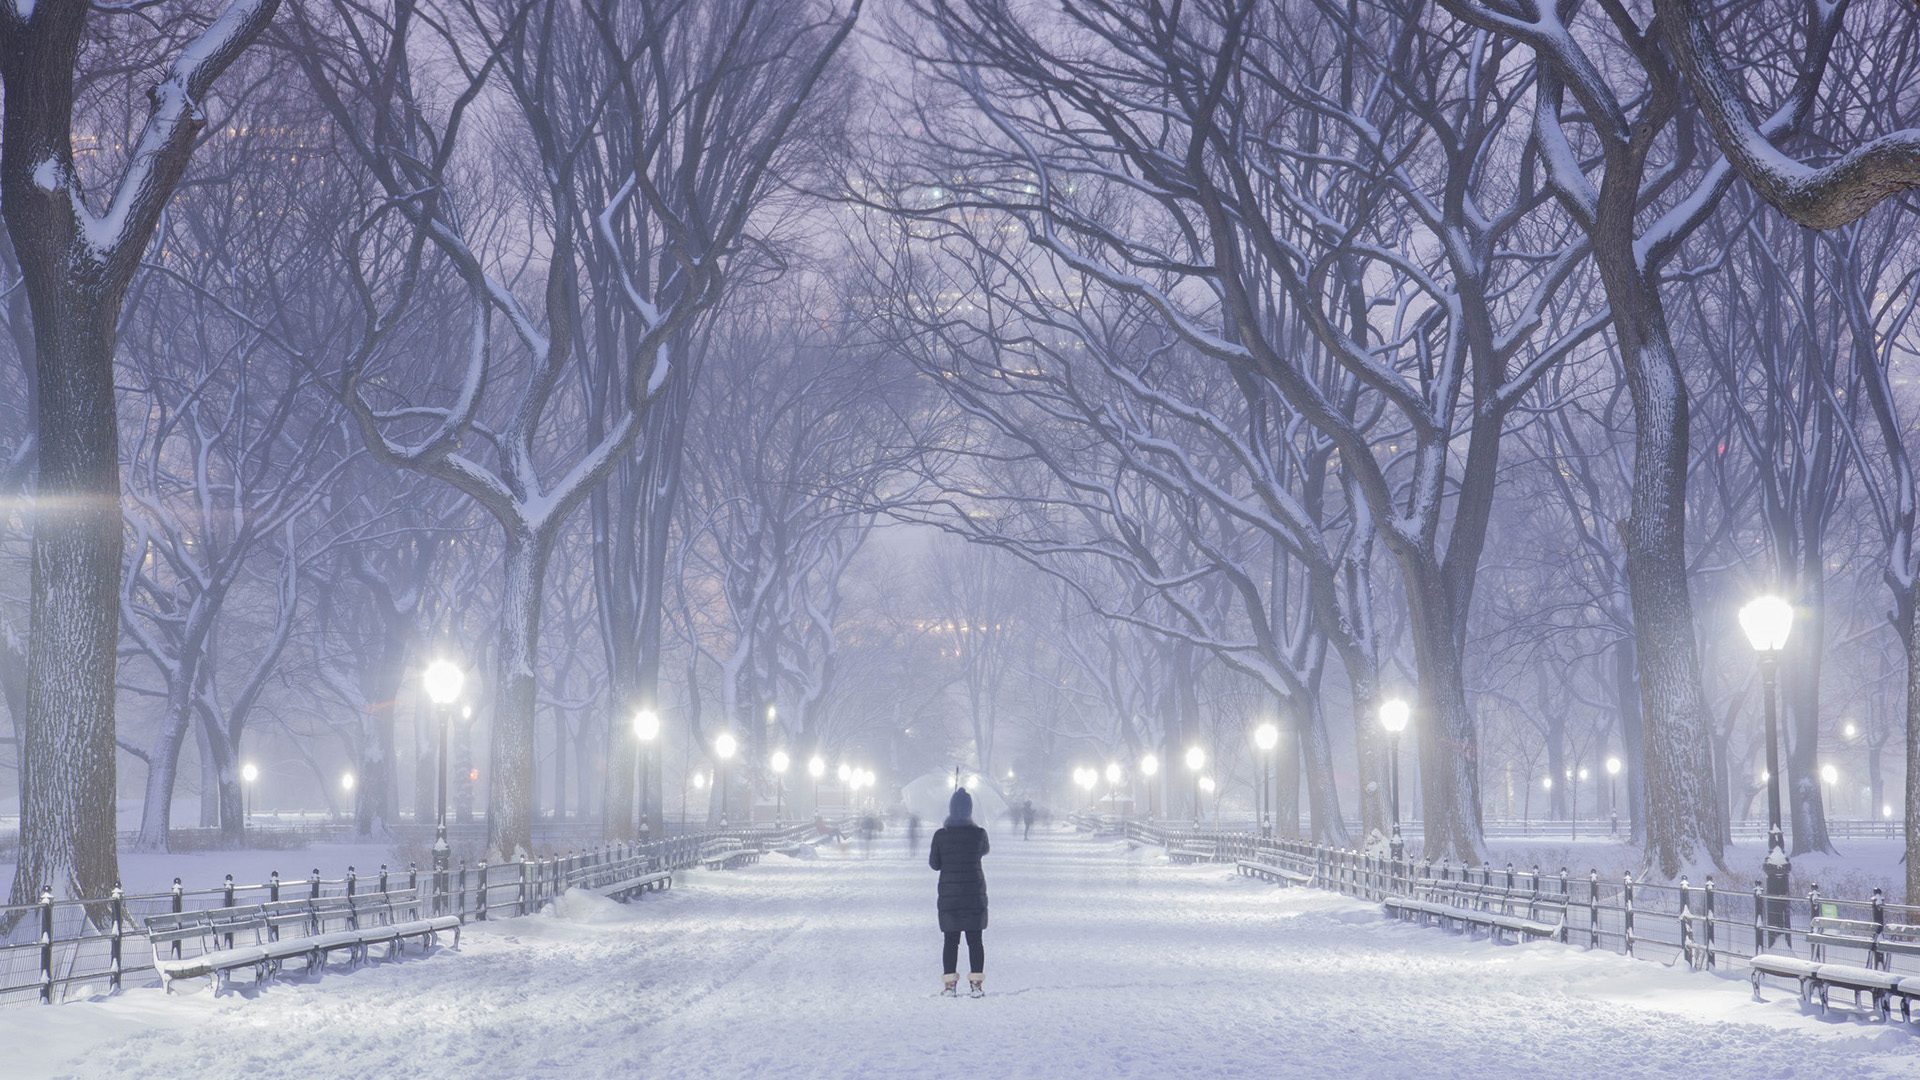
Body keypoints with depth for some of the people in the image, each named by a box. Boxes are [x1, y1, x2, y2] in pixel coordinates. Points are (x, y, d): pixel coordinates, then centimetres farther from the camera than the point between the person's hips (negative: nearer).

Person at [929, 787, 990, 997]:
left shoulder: (940, 835, -7)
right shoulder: (979, 833, -8)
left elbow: (934, 863, 1)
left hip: (948, 894, 0)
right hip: (975, 893, 0)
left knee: (951, 940, 7)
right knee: (975, 940, 6)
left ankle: (949, 984, 4)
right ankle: (976, 983, 4)